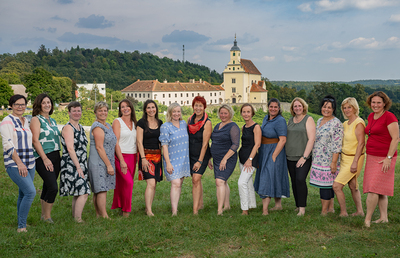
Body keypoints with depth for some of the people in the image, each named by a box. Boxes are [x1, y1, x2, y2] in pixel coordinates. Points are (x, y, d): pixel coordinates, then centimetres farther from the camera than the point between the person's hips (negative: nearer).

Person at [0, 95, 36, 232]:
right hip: (14, 164, -7)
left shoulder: (25, 121, 16)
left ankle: (22, 225, 21)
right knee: (30, 192, -17)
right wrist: (19, 163, -19)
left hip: (29, 163, 7)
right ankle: (21, 226, -8)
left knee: (23, 194, 10)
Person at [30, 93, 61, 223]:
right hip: (43, 158, -7)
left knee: (47, 187, 10)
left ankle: (44, 215, 19)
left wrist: (58, 157, 14)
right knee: (53, 188, -13)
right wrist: (45, 158, -16)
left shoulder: (52, 121, 18)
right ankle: (47, 217, 0)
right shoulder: (36, 119, -3)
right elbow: (35, 140, -11)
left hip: (55, 157, 7)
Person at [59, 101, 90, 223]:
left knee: (78, 193, 12)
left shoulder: (81, 127, 16)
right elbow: (70, 149, -17)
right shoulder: (68, 128, -10)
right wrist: (78, 167, -20)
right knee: (83, 192, -14)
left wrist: (84, 166, 18)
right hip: (71, 166, -9)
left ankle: (74, 216, 21)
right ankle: (78, 219, -6)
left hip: (80, 165, 9)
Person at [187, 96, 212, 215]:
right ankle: (200, 203, 29)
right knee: (197, 179, 13)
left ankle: (195, 210, -17)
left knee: (196, 179, -16)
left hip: (202, 155, -5)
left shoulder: (207, 123, -13)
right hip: (190, 154, 5)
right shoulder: (190, 119, 3)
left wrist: (200, 161, -17)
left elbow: (205, 143, -15)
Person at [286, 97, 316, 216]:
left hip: (303, 157, -6)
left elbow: (311, 139, -10)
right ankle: (298, 206, 17)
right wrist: (286, 154, 11)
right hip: (290, 157, 6)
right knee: (294, 182, 7)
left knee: (300, 179, -18)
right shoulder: (290, 120, 15)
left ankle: (302, 208, -11)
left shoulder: (308, 119, -3)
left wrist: (304, 157, -16)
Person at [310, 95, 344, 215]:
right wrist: (314, 158, 21)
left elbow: (337, 145, -15)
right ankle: (330, 208, 19)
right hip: (318, 159, 7)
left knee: (325, 184, -5)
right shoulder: (319, 121, 14)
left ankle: (324, 211, 2)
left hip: (328, 159, -7)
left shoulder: (336, 123, -10)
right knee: (327, 185, 10)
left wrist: (334, 162, -19)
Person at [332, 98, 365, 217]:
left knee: (336, 186, -11)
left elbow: (361, 143, -20)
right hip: (344, 158, 8)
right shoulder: (345, 124, 11)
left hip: (354, 158, -8)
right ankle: (359, 211, 26)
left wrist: (355, 162, -23)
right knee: (353, 186, 15)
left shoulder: (358, 123, -15)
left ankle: (343, 213, 1)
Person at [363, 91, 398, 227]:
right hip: (372, 157, 8)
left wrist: (388, 158, -19)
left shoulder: (389, 117, -12)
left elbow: (396, 138, -15)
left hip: (384, 158, -8)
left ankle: (367, 220, -4)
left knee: (373, 188, -9)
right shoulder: (371, 116, 11)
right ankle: (384, 217, 21)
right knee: (379, 189, 12)